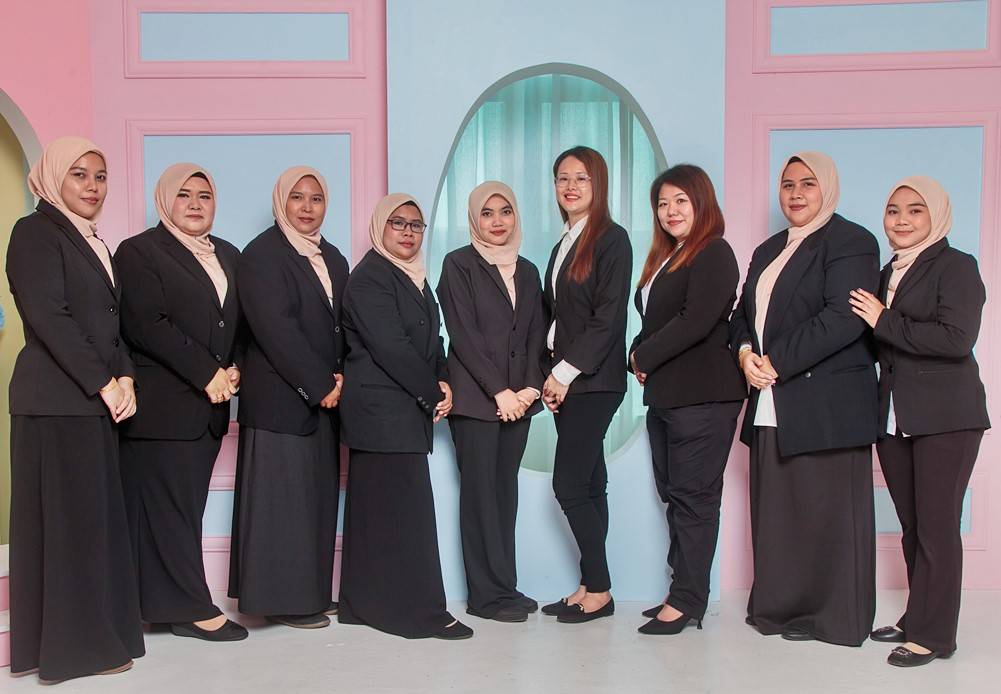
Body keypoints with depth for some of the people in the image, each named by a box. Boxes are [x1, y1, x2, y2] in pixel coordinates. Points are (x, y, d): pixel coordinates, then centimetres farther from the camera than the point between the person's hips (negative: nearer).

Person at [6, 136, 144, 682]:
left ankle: (97, 633, 19)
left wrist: (124, 378, 1)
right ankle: (70, 644, 8)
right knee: (67, 517, -2)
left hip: (96, 399, 8)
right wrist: (104, 383, -15)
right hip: (56, 400, -8)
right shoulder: (36, 232, -6)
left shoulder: (93, 242, 18)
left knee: (97, 517, 10)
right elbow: (46, 316, -15)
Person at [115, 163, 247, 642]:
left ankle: (168, 604, 15)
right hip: (161, 405, -6)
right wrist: (207, 373, -15)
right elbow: (146, 324, -12)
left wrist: (234, 369, -2)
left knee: (187, 507, 7)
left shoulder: (228, 255, 18)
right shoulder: (139, 251, -2)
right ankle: (193, 608, 3)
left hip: (209, 405, 6)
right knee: (167, 507, -3)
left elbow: (241, 322, 17)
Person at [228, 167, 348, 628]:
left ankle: (312, 593, 19)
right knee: (282, 495, -2)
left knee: (319, 494, 9)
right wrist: (319, 385, -14)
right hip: (280, 396, -7)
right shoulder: (262, 254, -6)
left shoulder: (332, 258, 16)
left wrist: (340, 377, -1)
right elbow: (275, 328, -15)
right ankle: (283, 599, 8)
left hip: (325, 396, 7)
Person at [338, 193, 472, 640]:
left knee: (376, 511, 12)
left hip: (408, 410, 9)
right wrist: (433, 394, -12)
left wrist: (441, 383, 0)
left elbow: (431, 341, 18)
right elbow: (390, 346, -18)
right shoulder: (369, 278, -10)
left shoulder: (414, 278, 18)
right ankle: (420, 611, -1)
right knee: (405, 510, -7)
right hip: (383, 410, -9)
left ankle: (363, 604, 20)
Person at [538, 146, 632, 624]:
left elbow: (608, 317, -15)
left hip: (593, 381, -7)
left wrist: (565, 372, -14)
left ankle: (599, 590, 6)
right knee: (588, 484, 10)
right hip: (564, 380, 8)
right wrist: (551, 374, 4)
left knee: (569, 484, -7)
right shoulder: (564, 243, 16)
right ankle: (590, 587, 17)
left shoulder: (611, 240, -8)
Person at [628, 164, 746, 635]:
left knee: (693, 496, -4)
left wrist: (643, 356, -9)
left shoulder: (714, 254, -8)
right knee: (673, 494, 12)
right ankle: (684, 591, 21)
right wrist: (639, 358, 0)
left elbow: (695, 322, -19)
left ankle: (687, 600, 4)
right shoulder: (664, 258, 20)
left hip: (702, 396, -9)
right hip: (664, 395, 9)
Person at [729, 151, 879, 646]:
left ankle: (830, 617, 11)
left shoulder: (850, 242, -4)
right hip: (771, 407, 7)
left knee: (825, 512, -1)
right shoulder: (768, 251, 21)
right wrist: (745, 353, -4)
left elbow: (843, 318, -17)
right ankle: (778, 607, 20)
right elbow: (742, 314, 18)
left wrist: (775, 361, -16)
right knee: (775, 510, 10)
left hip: (825, 405, -7)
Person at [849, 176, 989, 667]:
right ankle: (916, 619, 24)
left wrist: (885, 323, -15)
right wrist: (868, 322, 1)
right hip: (894, 418, 7)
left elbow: (957, 338, -19)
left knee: (937, 525, -3)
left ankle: (933, 634, 6)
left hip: (945, 417, -6)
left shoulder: (956, 267, -5)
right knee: (912, 526, 12)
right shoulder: (887, 274, 16)